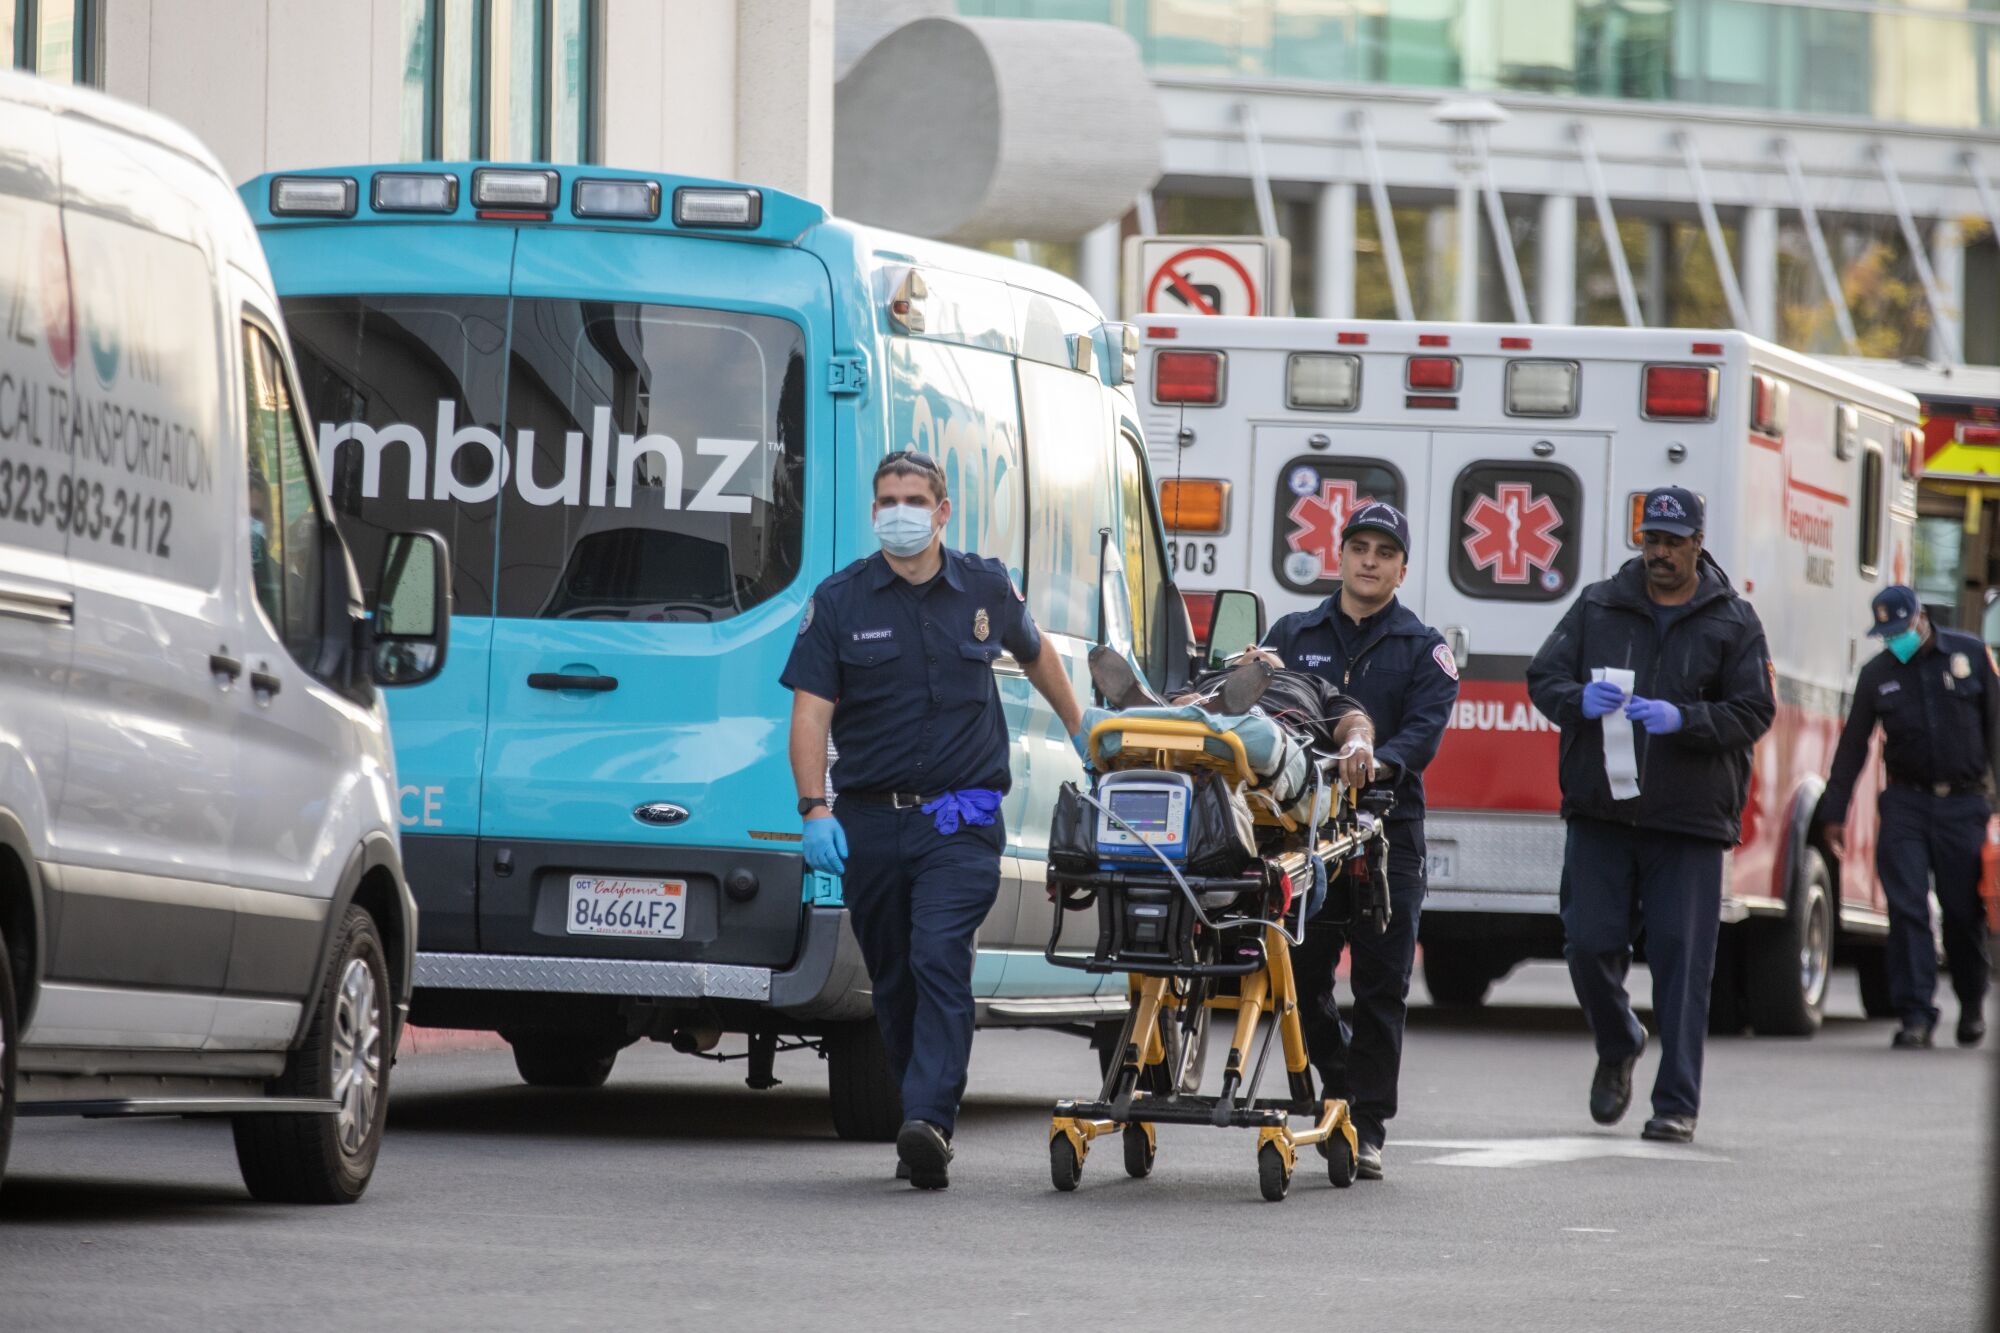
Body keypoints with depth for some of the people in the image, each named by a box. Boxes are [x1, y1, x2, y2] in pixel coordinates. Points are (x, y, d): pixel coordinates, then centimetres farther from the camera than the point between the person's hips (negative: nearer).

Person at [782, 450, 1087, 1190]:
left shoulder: (985, 589, 5)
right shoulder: (838, 600, 1)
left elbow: (1036, 653, 27)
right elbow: (810, 713, -4)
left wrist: (1079, 728, 35)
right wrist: (814, 809, -17)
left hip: (960, 822, -2)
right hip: (869, 821, 2)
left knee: (940, 960, -19)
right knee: (894, 981, 9)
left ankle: (928, 1120, -28)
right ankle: (925, 1129, 21)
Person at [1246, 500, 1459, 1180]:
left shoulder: (1423, 649, 7)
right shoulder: (1293, 635, 15)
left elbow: (1425, 732, -8)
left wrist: (1379, 759, -28)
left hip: (1387, 831, -2)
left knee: (1380, 986, -2)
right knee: (1302, 977, 4)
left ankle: (1368, 1128, 3)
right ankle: (1344, 1088, 25)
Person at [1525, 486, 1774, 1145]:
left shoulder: (1732, 621, 5)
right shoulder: (1598, 606, 10)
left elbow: (1753, 712, -1)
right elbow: (1543, 677, 8)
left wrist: (1683, 719, -18)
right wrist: (1579, 700, -15)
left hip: (1689, 819, -2)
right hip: (1600, 813, 2)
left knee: (1681, 960, -4)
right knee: (1590, 944, -1)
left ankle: (1676, 1103, 2)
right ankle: (1618, 1048, 29)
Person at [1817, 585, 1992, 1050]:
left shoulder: (1970, 654, 3)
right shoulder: (1877, 673, 7)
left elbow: (1996, 725, 6)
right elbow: (1852, 746, 10)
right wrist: (1834, 814, 9)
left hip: (1964, 804, -1)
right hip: (1906, 805, 1)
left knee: (1964, 913, 3)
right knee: (1907, 910, -9)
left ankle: (1972, 1003, 25)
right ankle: (1916, 1014, -8)